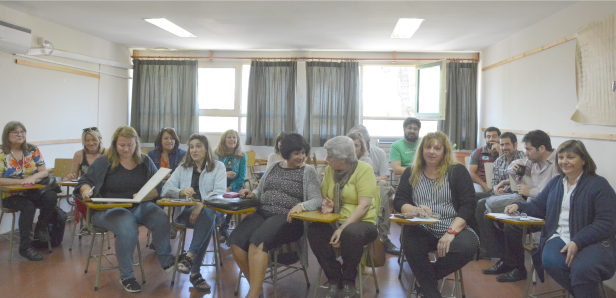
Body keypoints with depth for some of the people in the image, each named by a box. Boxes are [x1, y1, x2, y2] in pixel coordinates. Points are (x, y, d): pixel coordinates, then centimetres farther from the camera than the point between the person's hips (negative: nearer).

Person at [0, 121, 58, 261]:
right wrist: (21, 181, -21)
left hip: (32, 192, 3)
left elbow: (44, 172, 1)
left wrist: (32, 178, -21)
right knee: (28, 206, -33)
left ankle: (40, 229, -4)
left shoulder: (32, 149, 6)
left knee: (51, 197, -27)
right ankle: (25, 247, -21)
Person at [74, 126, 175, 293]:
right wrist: (86, 190, -16)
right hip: (109, 209, -2)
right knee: (128, 228, -35)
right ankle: (126, 276, -13)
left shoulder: (145, 162, 12)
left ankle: (166, 260, -3)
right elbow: (85, 181, 9)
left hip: (140, 207, 3)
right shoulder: (103, 162, 7)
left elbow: (158, 188, 6)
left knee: (161, 219, -29)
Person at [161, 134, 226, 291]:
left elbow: (220, 192, -7)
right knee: (207, 220, -33)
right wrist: (181, 192, -19)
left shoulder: (218, 166, 11)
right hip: (185, 212, 1)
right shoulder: (182, 168, 20)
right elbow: (166, 190, 5)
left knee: (207, 214, -38)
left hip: (210, 210, -1)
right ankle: (195, 271, -33)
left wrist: (202, 204, -26)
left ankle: (189, 257, -36)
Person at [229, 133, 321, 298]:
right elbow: (260, 191, 26)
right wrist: (252, 194, 2)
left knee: (257, 241, -33)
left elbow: (316, 200, -5)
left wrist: (301, 205, -25)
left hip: (287, 218, -5)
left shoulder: (308, 171, 5)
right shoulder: (273, 167, 19)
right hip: (262, 213, 5)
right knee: (235, 241, -22)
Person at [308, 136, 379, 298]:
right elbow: (324, 196, 14)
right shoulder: (330, 170, 9)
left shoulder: (364, 169, -9)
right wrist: (327, 204, -11)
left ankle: (349, 280, -11)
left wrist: (343, 229, -24)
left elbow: (364, 205, -17)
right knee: (314, 230, -24)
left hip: (362, 222, -5)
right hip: (334, 222, 5)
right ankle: (334, 280, -9)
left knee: (351, 233, -37)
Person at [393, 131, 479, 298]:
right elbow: (399, 202, 5)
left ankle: (426, 278, -7)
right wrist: (414, 210, -20)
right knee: (410, 244, -33)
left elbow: (468, 205, -3)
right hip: (422, 230, 1)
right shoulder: (411, 173, 14)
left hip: (454, 228, 0)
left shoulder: (457, 171, 7)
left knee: (468, 246, -33)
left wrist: (451, 232, -18)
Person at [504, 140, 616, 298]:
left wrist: (577, 243, -20)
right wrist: (519, 206, -1)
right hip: (559, 237, 4)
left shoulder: (599, 184, 0)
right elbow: (538, 206, 22)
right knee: (550, 260, -30)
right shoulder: (555, 183, 18)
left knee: (582, 268, -35)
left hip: (593, 240, -4)